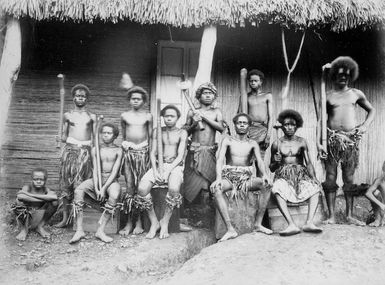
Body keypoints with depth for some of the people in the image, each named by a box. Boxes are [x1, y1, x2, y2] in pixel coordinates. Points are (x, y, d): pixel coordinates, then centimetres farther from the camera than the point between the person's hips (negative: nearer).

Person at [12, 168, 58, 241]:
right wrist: (44, 199, -33)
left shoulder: (45, 190, -8)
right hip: (25, 217, -1)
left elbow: (54, 197, -33)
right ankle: (24, 229, -5)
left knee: (55, 203, -19)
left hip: (38, 218, 2)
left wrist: (30, 195, -31)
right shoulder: (27, 187, -12)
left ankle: (40, 227, 1)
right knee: (19, 202, -31)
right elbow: (20, 196, -38)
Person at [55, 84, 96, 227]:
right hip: (70, 149, 1)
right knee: (66, 183, -2)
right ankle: (65, 217, 5)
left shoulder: (92, 116, 14)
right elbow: (64, 137, 15)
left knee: (81, 184, -6)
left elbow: (95, 138, 12)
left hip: (85, 151, -1)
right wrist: (65, 138, -6)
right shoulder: (68, 115, 14)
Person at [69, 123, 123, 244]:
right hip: (97, 179, 2)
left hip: (111, 180, -2)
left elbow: (114, 172, -8)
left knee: (114, 196, -36)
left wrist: (104, 188, -19)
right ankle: (79, 230, -25)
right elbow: (95, 170, -1)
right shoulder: (95, 149, 7)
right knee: (78, 190, -26)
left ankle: (100, 230, -25)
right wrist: (96, 189, -16)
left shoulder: (118, 151, 0)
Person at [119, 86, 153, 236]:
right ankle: (129, 222, 5)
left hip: (143, 152, -1)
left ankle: (139, 222, 6)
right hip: (129, 152, 1)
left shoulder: (148, 116, 7)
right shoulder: (124, 116, 10)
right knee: (129, 187, -1)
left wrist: (151, 153, 6)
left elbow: (150, 136, 9)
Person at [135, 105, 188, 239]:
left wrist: (168, 171, -17)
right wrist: (155, 170, -10)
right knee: (142, 188, -26)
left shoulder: (182, 133, 6)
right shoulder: (157, 132, 14)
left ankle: (165, 222, -13)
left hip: (175, 166, -2)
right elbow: (152, 153, 8)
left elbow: (180, 155, -3)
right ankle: (154, 222, -7)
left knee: (174, 189, -36)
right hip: (158, 165, 3)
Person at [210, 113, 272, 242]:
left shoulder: (253, 144, 14)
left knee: (266, 185, -27)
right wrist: (218, 178, -25)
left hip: (246, 178, 2)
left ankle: (258, 224, -21)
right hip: (229, 177, -2)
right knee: (216, 188, -34)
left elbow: (259, 161, -1)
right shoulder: (227, 140, 9)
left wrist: (264, 174, -25)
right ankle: (230, 229, -36)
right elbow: (220, 159, -5)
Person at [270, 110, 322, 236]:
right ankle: (292, 225, -44)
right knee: (278, 189, -36)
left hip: (301, 174, 2)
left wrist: (314, 178, -14)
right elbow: (271, 168, 13)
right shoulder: (277, 144, 9)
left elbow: (308, 163, 5)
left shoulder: (302, 142, 11)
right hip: (283, 176, -2)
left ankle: (309, 222, -38)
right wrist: (276, 162, -10)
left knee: (315, 187, -30)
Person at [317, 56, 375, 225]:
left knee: (349, 178, 3)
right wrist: (318, 142, -4)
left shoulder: (356, 94, 13)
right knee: (330, 177, -2)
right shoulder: (327, 96, 9)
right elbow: (320, 119, 5)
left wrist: (365, 125, 7)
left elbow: (371, 110, 25)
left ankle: (349, 215, 11)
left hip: (351, 139, 1)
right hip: (332, 138, -1)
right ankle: (331, 216, 3)